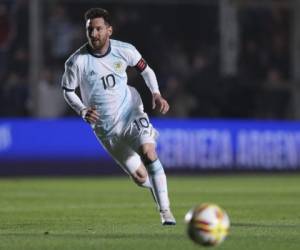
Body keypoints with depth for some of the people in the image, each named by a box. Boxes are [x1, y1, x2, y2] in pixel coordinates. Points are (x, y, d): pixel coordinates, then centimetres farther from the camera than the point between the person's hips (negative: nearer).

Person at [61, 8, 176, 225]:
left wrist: (156, 94, -7)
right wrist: (83, 110, -16)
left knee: (149, 153, -26)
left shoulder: (124, 50, -9)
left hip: (130, 113, 0)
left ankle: (165, 211, -17)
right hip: (106, 128, 0)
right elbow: (67, 90, 2)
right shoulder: (76, 62, -14)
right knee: (140, 177, -1)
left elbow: (145, 70, 9)